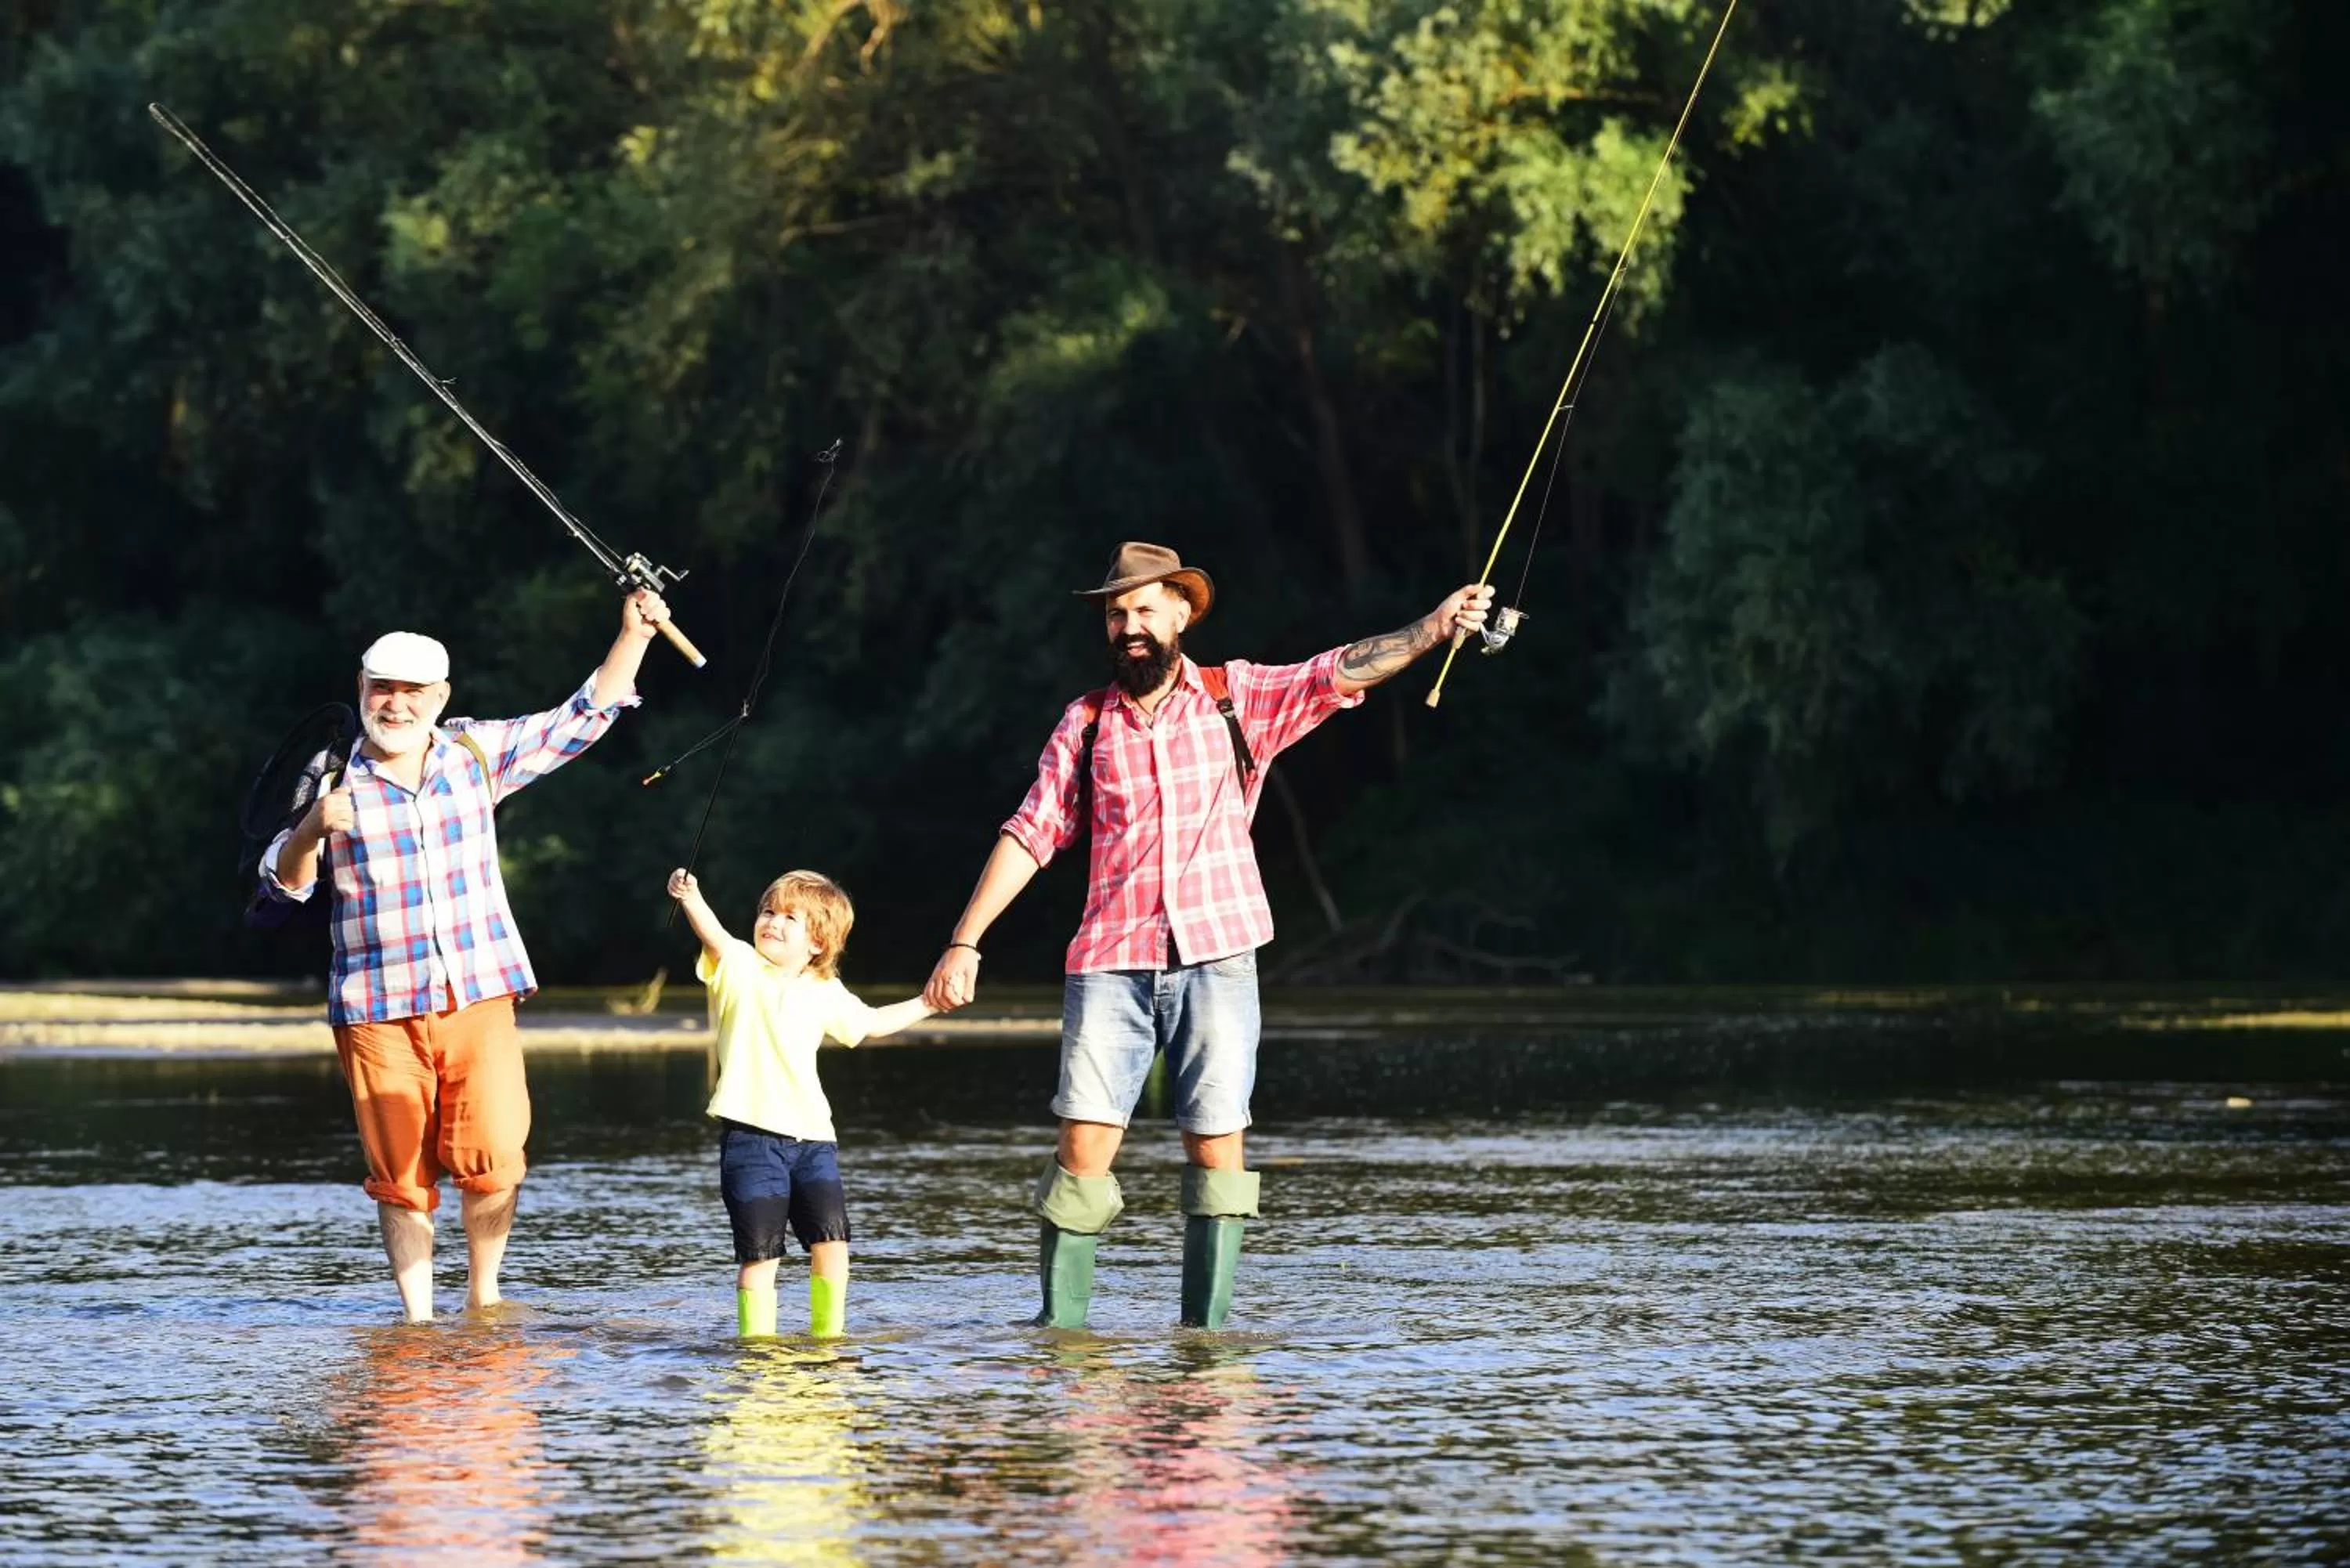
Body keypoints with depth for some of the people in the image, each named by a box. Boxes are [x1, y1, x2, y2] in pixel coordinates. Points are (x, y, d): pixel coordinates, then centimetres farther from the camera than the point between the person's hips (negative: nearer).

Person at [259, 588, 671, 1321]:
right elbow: (283, 882, -4)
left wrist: (632, 638, 5)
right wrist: (312, 831, -24)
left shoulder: (478, 753, 7)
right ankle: (417, 1317, 10)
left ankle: (483, 1291, 8)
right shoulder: (335, 781, 1)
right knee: (402, 1179, 0)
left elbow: (584, 718, 14)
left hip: (480, 995, 1)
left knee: (492, 1160, -12)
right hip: (378, 1013, -1)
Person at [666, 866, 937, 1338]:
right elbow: (715, 936, -23)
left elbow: (871, 1024, 30)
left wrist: (927, 1003, 29)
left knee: (831, 1240, -7)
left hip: (812, 1137, 4)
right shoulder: (738, 968, -1)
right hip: (751, 1135, -3)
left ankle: (829, 1336, 7)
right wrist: (692, 901, -43)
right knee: (759, 1253, -6)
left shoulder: (825, 994, 12)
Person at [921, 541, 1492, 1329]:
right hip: (1109, 963, 0)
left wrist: (1432, 630, -16)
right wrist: (964, 941, 3)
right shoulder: (1086, 723, 10)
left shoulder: (1238, 698, 8)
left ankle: (1205, 1331, 4)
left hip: (1216, 959, 0)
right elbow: (1031, 834, 8)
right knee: (1084, 1146, -7)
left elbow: (1340, 673, -2)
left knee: (1217, 1146, -2)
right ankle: (1058, 1326, -3)